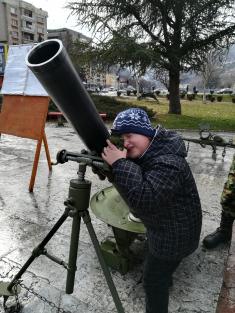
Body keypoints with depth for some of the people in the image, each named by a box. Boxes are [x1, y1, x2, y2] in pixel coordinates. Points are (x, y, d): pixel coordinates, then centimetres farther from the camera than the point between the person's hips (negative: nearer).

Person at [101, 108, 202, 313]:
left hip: (174, 233, -9)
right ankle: (166, 278, 63)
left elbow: (144, 201, -42)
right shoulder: (147, 152, -5)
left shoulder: (168, 163, -35)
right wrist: (114, 165, -16)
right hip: (164, 226, 10)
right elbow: (134, 181, 2)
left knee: (153, 280, 6)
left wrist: (120, 164, -40)